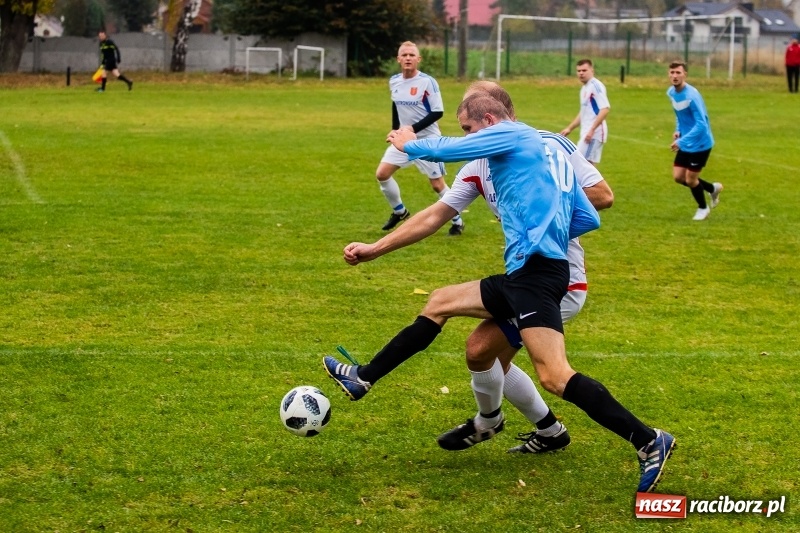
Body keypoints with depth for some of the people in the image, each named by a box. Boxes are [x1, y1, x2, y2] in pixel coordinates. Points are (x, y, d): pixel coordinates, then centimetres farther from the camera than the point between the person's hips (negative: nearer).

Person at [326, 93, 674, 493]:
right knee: (439, 303, 19)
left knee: (554, 377, -20)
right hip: (524, 272, 11)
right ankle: (363, 379, 26)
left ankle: (649, 442, -20)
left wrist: (408, 144, 20)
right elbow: (589, 219, 22)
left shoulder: (511, 134, -2)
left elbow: (442, 149, -2)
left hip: (536, 272, -11)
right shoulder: (553, 154, 23)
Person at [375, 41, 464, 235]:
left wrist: (413, 128, -23)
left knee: (437, 184, -2)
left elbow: (438, 112, -17)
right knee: (382, 174, -2)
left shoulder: (427, 82, -18)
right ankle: (399, 212, 19)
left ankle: (457, 221, 17)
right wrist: (395, 130, 12)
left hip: (427, 140, -6)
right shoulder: (394, 81, 1)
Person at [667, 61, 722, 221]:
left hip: (700, 144, -8)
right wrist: (678, 130, 2)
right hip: (686, 144, 8)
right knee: (678, 177, 8)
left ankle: (703, 208, 29)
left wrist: (682, 141, -31)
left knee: (690, 179, 0)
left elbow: (701, 124, -29)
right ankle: (713, 188, 32)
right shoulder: (671, 93, -1)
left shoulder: (692, 96, -26)